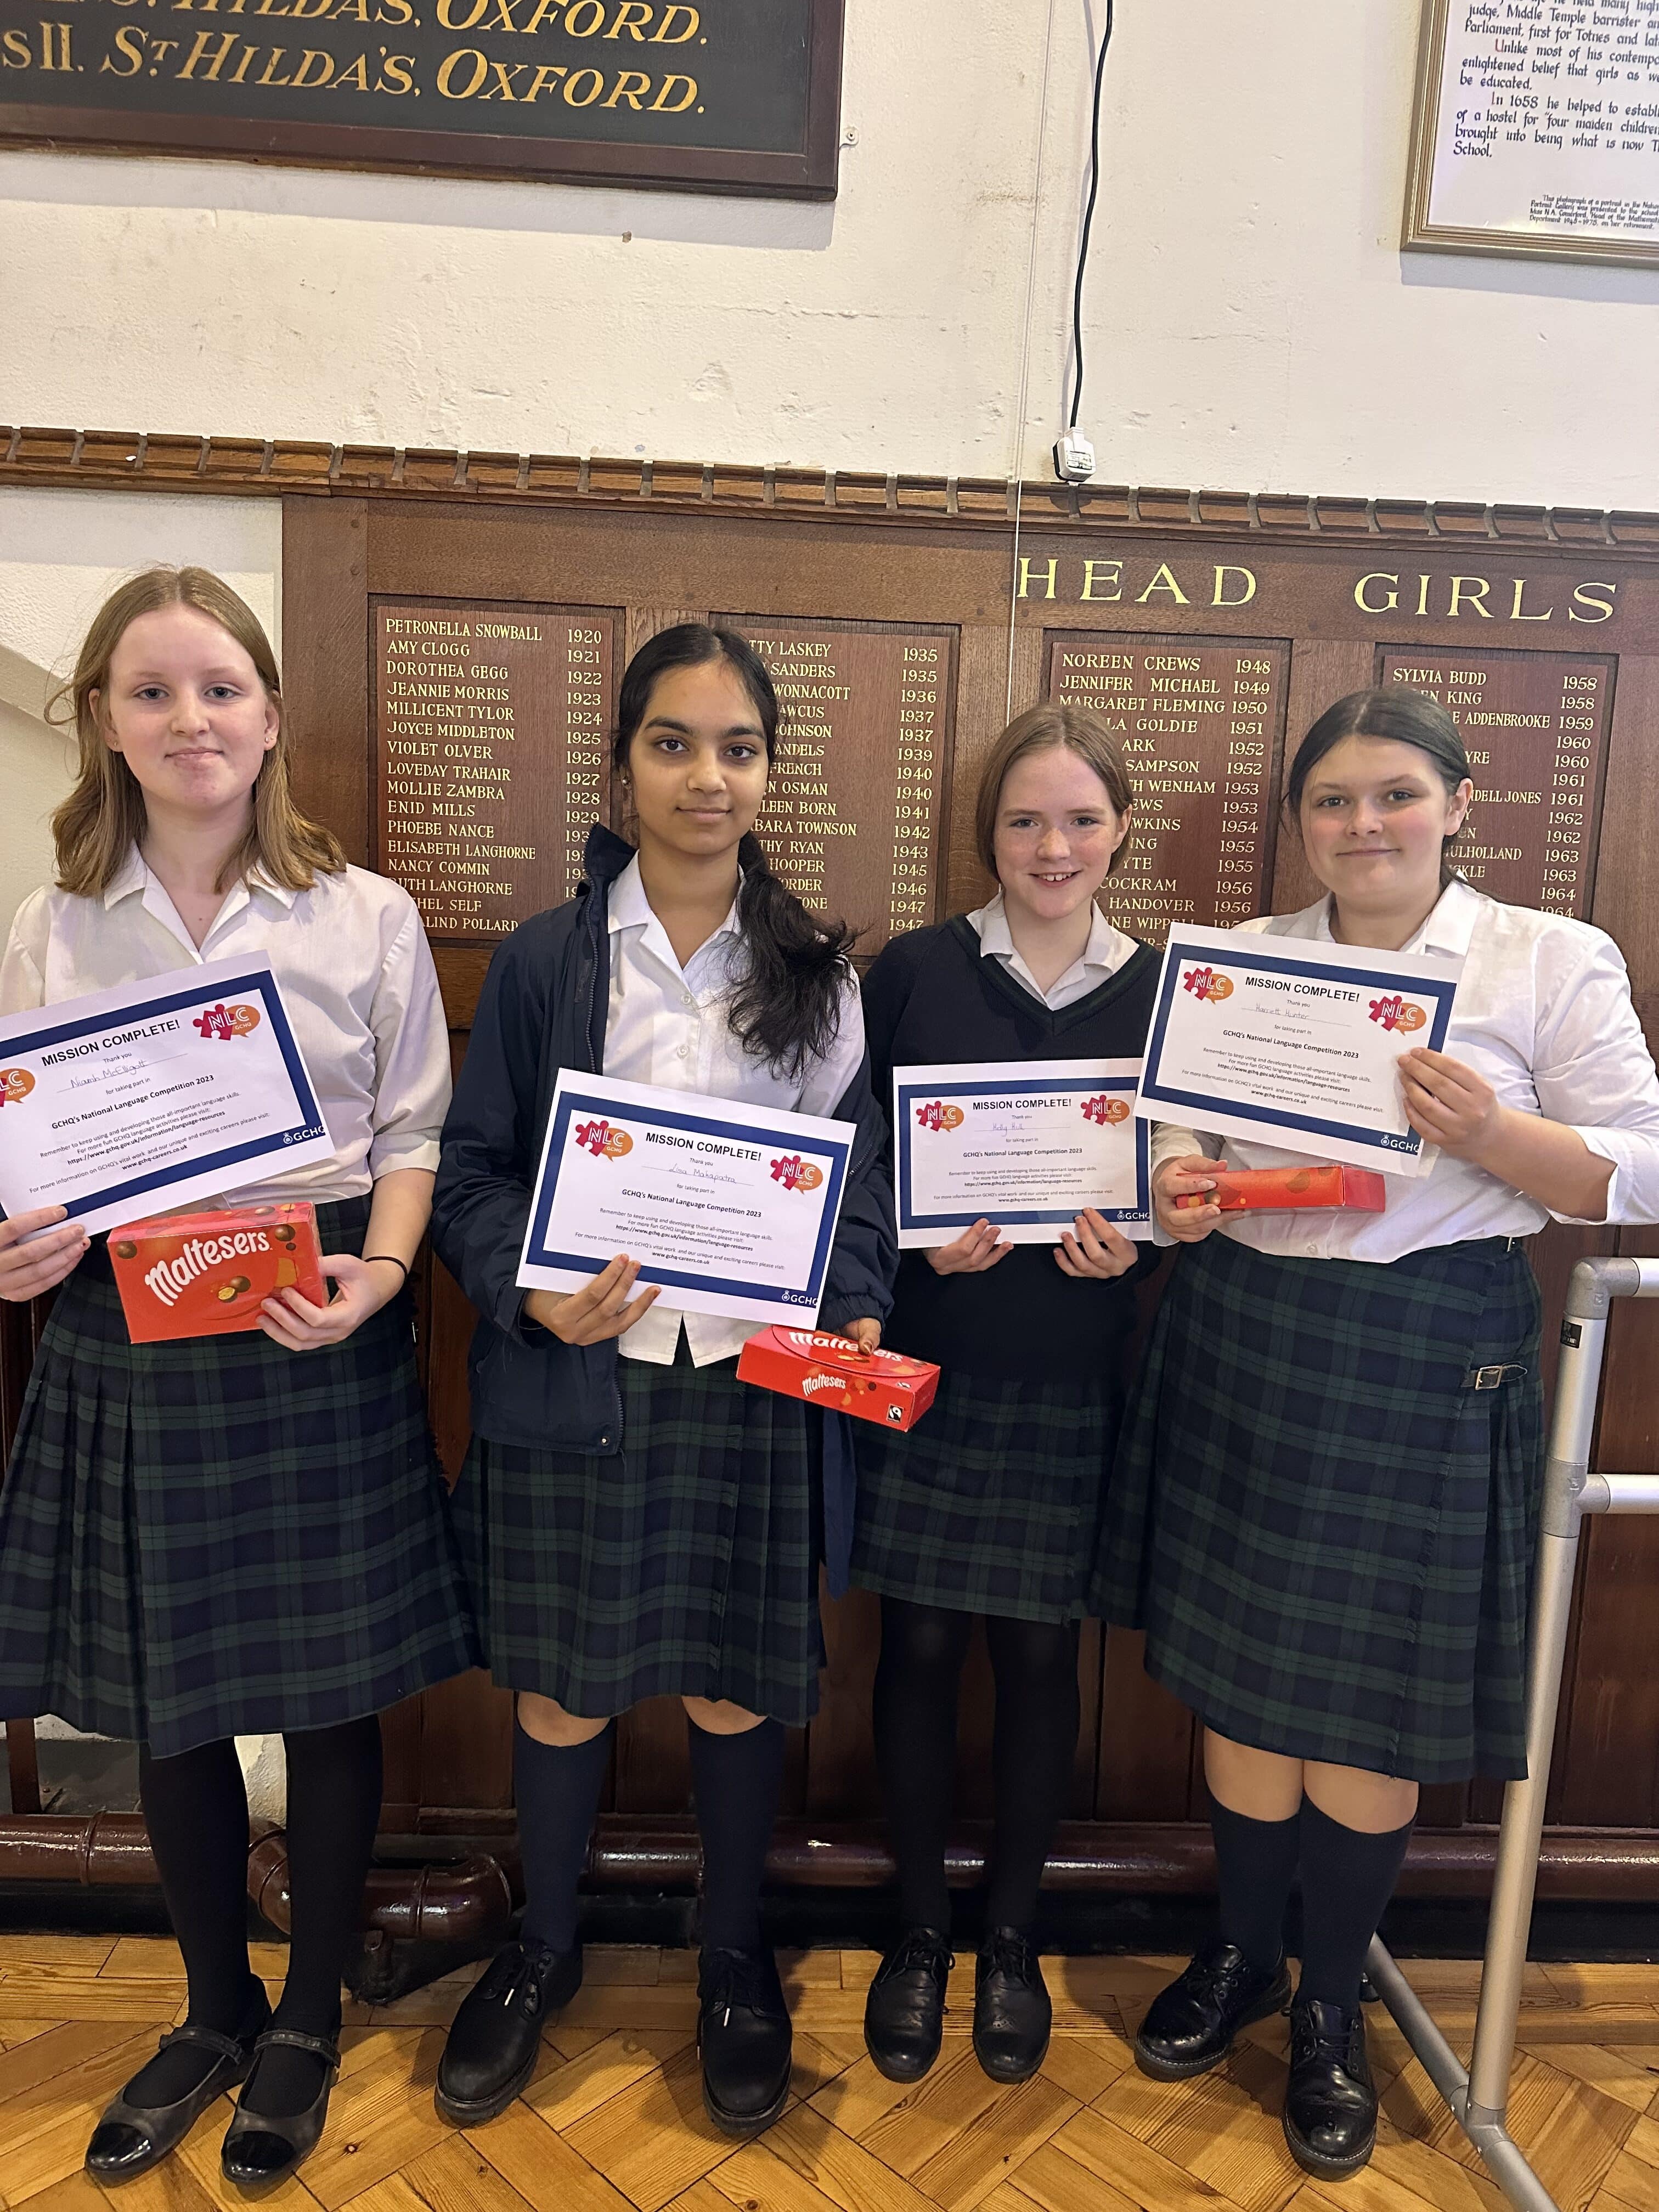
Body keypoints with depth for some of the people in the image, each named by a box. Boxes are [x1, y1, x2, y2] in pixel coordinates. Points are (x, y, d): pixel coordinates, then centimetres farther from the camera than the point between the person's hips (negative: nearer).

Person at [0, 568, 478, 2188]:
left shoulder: (366, 918, 0)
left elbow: (413, 1135, 0)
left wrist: (379, 1274, -16)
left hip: (318, 1344, -2)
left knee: (330, 1697, 9)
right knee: (165, 1705, 15)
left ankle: (308, 2020, 34)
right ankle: (216, 2010, 40)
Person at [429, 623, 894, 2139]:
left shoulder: (818, 973, 4)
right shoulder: (543, 961, 0)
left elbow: (863, 1172, 7)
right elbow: (471, 1172, 1)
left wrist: (856, 1312, -9)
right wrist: (533, 1296, -16)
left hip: (754, 1383, 1)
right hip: (577, 1382, 0)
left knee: (737, 1686, 12)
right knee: (563, 1685, 14)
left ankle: (735, 1958, 39)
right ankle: (545, 1950, 41)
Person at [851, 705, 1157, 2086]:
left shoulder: (1158, 995, 3)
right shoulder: (914, 973, -2)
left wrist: (1129, 1245, -12)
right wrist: (924, 1237, -16)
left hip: (1074, 1384, 1)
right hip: (926, 1367, -1)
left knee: (1040, 1653, 11)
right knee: (920, 1646, 8)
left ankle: (1012, 1934, 34)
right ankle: (921, 1928, 32)